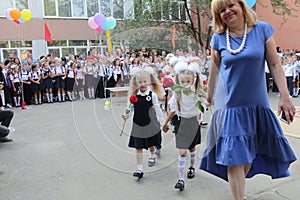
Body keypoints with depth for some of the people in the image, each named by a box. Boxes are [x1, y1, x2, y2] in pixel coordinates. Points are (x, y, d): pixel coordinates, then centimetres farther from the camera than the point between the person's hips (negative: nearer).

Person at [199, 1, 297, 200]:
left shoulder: (262, 29, -3)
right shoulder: (218, 38, -2)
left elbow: (275, 65, -3)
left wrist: (285, 96, -8)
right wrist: (210, 94, 20)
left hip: (257, 103, 1)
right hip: (230, 104, -1)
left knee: (249, 152, 14)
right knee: (233, 155, -2)